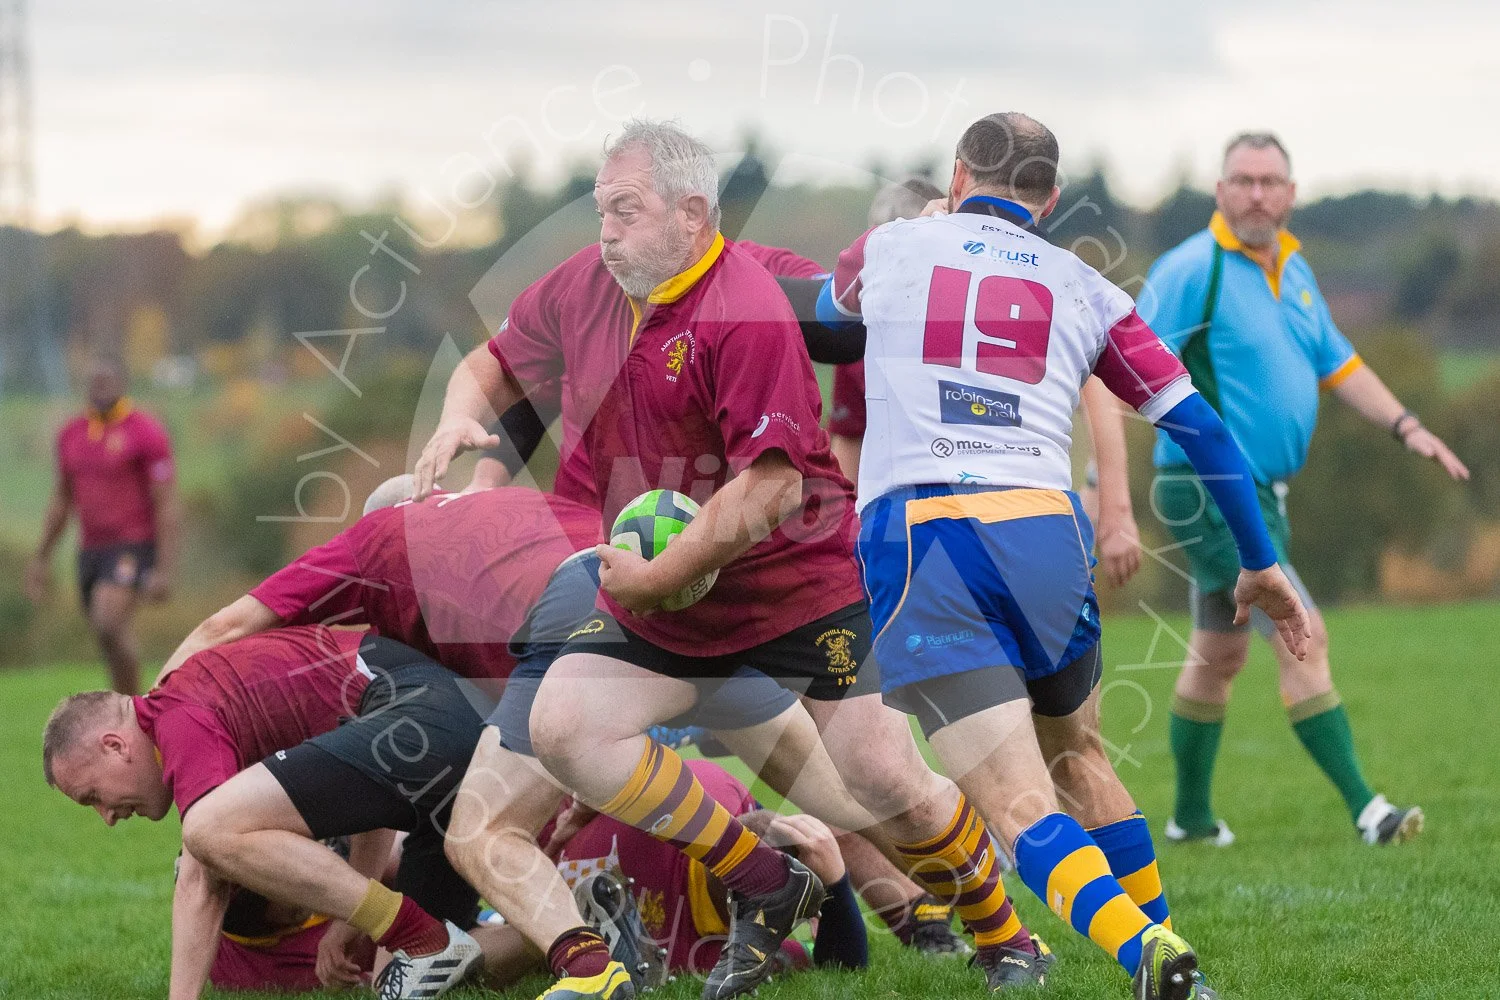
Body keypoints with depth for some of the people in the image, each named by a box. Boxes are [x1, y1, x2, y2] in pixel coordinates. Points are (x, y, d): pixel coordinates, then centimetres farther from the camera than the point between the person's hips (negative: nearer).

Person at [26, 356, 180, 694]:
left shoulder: (146, 433, -11)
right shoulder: (72, 434, 9)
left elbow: (167, 505, -12)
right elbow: (62, 498, 20)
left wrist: (164, 569, -18)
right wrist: (41, 558, 17)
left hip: (133, 548, -7)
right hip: (91, 549, 7)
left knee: (108, 625, -23)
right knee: (111, 641, 8)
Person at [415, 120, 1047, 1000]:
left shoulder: (745, 312, -22)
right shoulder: (584, 286, 0)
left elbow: (770, 489, -27)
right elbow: (498, 364, 18)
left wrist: (660, 577, -24)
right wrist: (460, 418, -5)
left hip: (800, 586, -7)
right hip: (656, 598, 7)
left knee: (890, 786, -9)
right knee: (562, 727, -13)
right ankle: (767, 889, -2)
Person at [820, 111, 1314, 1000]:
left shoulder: (892, 246, 16)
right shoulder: (1084, 290, 17)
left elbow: (829, 309, 40)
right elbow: (1199, 427, 16)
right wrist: (1261, 564, 25)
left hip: (911, 542, -2)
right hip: (1044, 540, 2)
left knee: (1022, 807, -11)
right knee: (1079, 757, 28)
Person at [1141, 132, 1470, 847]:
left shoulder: (1293, 271, 12)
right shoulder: (1191, 270, -14)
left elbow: (1339, 366, 21)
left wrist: (1406, 427, 10)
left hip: (1261, 491, 9)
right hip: (1208, 488, -9)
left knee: (1219, 655, 17)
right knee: (1302, 634, -13)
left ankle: (1191, 816, 29)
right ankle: (1363, 809, -13)